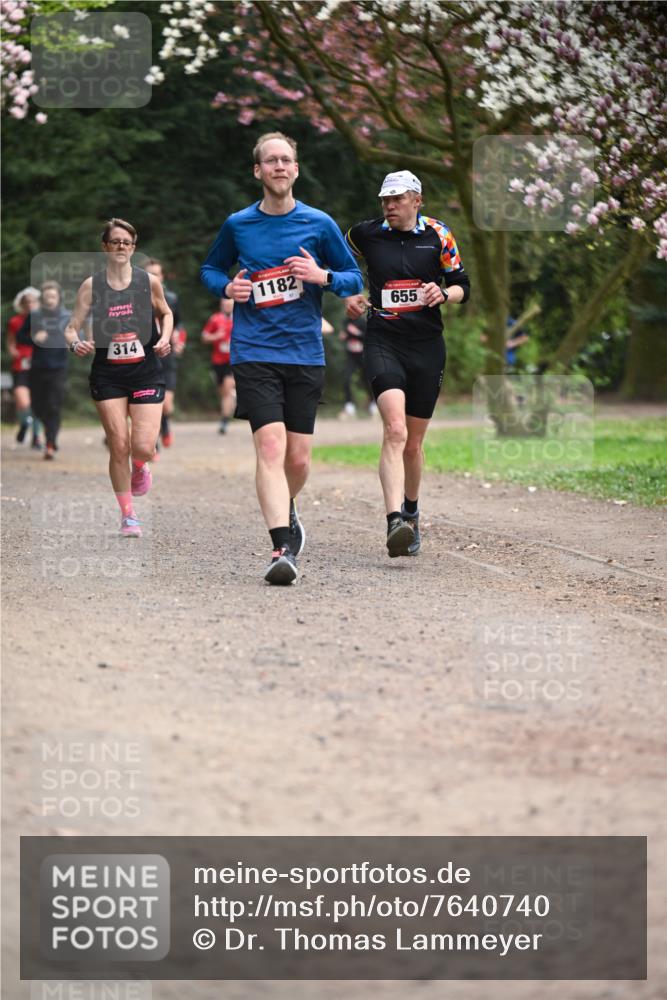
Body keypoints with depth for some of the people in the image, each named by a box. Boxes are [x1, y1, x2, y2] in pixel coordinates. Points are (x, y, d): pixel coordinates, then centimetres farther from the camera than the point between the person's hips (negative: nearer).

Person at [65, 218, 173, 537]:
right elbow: (72, 326, -1)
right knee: (119, 446, -2)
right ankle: (128, 514, 15)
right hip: (108, 375, 0)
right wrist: (75, 343, -23)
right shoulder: (91, 285, -3)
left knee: (143, 447, -11)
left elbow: (165, 313, 16)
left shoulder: (149, 281, -1)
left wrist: (165, 339, -2)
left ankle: (139, 469, 29)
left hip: (146, 371, 0)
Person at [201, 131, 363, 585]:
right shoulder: (238, 224, 6)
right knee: (271, 445, -17)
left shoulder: (319, 224, 5)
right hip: (254, 354, -1)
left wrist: (323, 276, -10)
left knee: (298, 458, 5)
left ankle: (287, 513, 37)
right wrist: (227, 286, 0)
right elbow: (211, 268, 22)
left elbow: (355, 279, 11)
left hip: (305, 354, 1)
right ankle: (283, 549, -21)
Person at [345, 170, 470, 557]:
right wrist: (350, 296, 8)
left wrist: (443, 294, -12)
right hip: (383, 343, -2)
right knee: (395, 430, -23)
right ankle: (395, 522, -34)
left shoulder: (438, 236, 3)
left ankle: (411, 514, 35)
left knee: (413, 443, 10)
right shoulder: (366, 234, 3)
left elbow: (463, 286, 9)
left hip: (427, 348, 2)